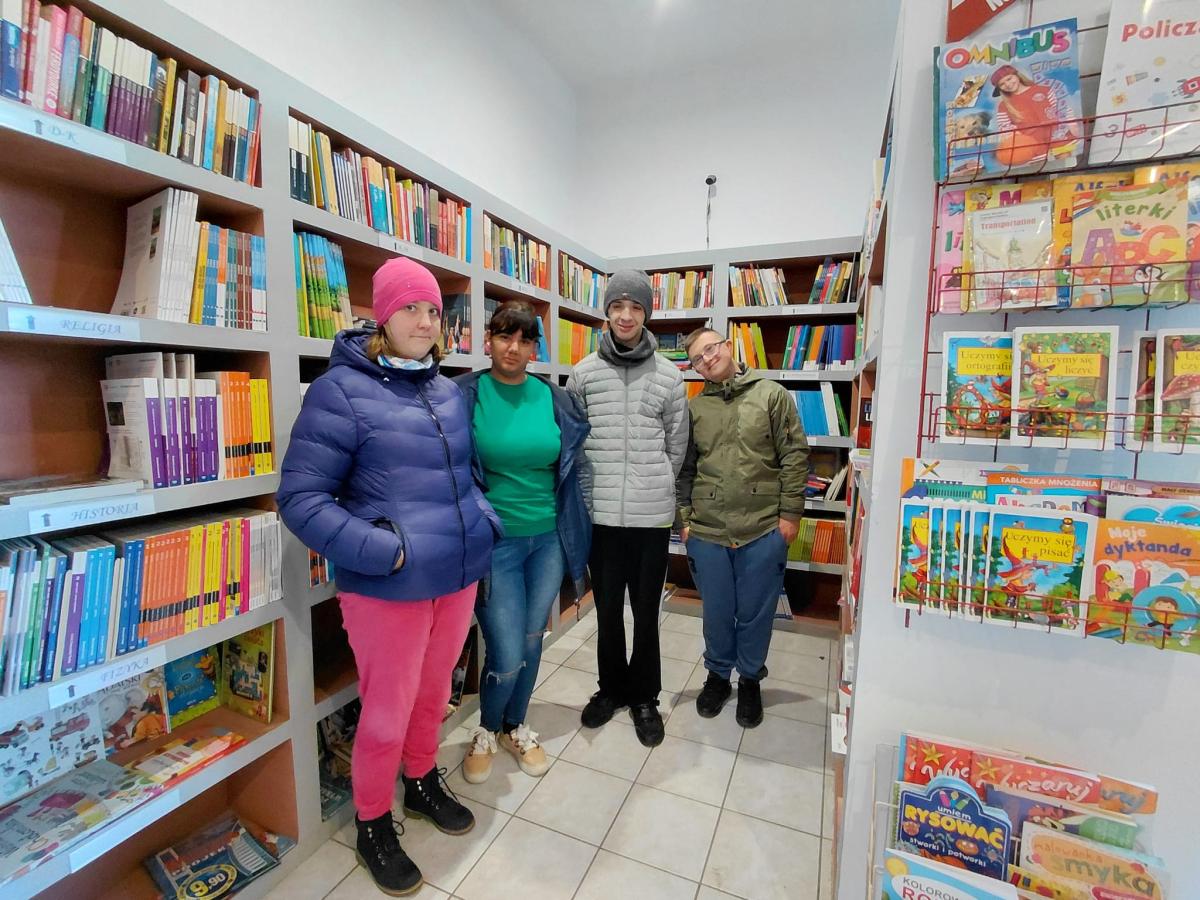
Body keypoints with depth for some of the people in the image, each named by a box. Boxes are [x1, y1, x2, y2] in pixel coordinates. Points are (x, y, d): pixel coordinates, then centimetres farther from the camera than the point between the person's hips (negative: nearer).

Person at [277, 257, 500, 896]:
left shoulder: (449, 392, 7)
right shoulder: (342, 389, -11)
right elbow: (300, 497, -14)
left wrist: (483, 520, 1)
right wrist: (381, 550, -21)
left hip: (458, 576, 6)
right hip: (387, 587, -5)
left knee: (433, 693, 24)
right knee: (387, 713, 12)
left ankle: (423, 784, 50)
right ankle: (372, 825, 40)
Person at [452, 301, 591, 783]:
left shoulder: (554, 398, 2)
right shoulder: (464, 394, -9)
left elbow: (575, 462, 12)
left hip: (549, 539, 4)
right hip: (494, 541, -3)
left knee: (531, 643, 17)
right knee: (506, 657, 0)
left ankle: (516, 728, 44)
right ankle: (486, 731, 34)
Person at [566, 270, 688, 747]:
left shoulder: (668, 376, 2)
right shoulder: (583, 373, 3)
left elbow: (677, 445, 8)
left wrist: (655, 487, 9)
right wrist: (594, 487, 4)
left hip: (652, 515, 0)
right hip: (601, 514, 1)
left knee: (646, 612, 12)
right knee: (607, 609, 15)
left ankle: (644, 697, 33)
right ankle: (611, 688, 38)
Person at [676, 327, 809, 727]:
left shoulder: (772, 395, 0)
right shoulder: (694, 408, 6)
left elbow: (795, 457, -1)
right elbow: (684, 469, 10)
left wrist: (790, 513, -5)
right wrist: (684, 518, 5)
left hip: (764, 529, -1)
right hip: (706, 530, 2)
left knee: (755, 613, 13)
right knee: (716, 612, 15)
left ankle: (750, 680, 37)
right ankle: (718, 675, 39)